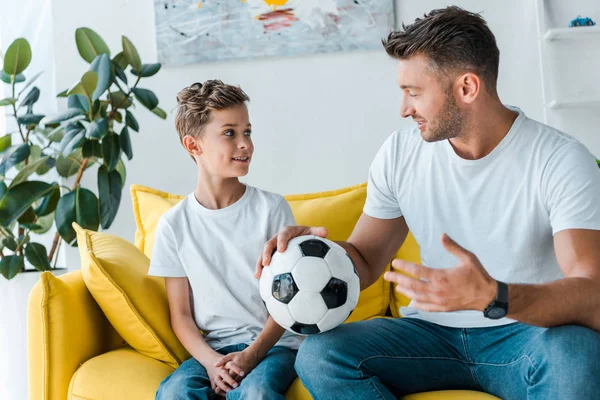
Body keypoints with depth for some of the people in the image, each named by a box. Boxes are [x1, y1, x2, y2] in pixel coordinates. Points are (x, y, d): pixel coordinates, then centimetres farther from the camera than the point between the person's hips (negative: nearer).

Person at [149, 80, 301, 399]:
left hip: (274, 341, -1)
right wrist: (211, 361, -14)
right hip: (213, 347, 1)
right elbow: (181, 316, 4)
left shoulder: (271, 208, 0)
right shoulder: (174, 224, 3)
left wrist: (251, 354, -14)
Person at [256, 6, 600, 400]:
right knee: (318, 355, -22)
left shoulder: (562, 160, -14)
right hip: (432, 332, 4)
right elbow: (364, 262, 9)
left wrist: (493, 297, -43)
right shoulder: (400, 153, 0)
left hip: (528, 332, -4)